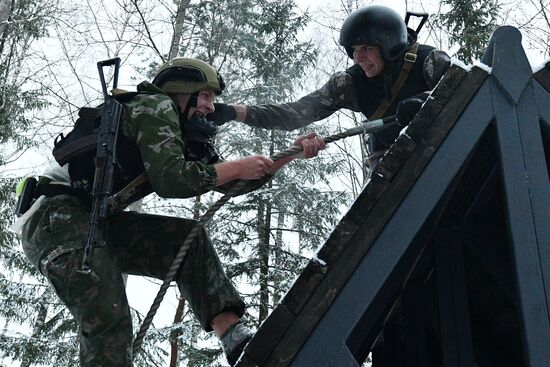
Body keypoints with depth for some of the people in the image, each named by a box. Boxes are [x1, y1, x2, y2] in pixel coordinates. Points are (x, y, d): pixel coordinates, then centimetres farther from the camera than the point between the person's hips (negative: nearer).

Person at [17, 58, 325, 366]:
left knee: (190, 240, -1)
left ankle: (236, 340, -11)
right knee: (109, 317, -24)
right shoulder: (156, 106, -7)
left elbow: (234, 182, 18)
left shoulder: (182, 138, 20)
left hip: (96, 220, 9)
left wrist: (293, 153, 13)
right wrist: (238, 167, -12)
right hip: (55, 215, -9)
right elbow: (169, 179, -22)